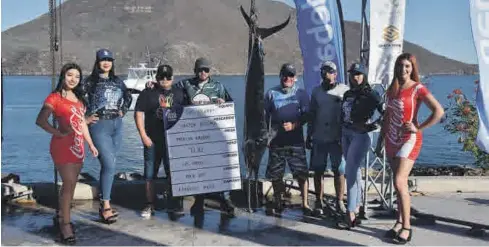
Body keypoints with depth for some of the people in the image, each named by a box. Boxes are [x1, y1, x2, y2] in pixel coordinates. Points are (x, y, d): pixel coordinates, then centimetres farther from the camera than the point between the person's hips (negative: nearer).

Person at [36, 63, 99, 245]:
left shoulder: (78, 98, 15)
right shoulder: (55, 97, -7)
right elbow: (40, 120, -15)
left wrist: (91, 144, 17)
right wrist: (59, 133, -15)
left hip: (78, 145, 7)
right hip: (63, 146, -7)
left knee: (70, 184, 13)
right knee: (69, 184, -9)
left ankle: (62, 217, 28)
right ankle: (66, 225, -1)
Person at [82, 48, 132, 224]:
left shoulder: (117, 81, 12)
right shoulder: (90, 81, -3)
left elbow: (128, 97, 26)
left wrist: (123, 111, 14)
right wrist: (84, 119, -9)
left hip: (117, 125, 5)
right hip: (99, 125, -5)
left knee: (109, 165, 10)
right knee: (109, 165, -13)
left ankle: (103, 203, 21)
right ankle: (106, 207, -6)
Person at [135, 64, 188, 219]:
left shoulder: (179, 94, 10)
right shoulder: (147, 93, 3)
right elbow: (138, 114, -1)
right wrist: (143, 136, -8)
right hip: (153, 141, -1)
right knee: (150, 175, 4)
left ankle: (174, 205, 17)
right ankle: (150, 206, 16)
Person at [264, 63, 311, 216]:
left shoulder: (301, 94, 6)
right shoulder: (271, 94, 9)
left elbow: (306, 115, 1)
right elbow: (265, 116, 11)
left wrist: (294, 125, -15)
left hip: (296, 141, -1)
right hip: (276, 141, 1)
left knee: (302, 173, -4)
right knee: (275, 175, 7)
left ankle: (305, 204, 8)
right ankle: (278, 204, 21)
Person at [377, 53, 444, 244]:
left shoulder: (418, 89, -8)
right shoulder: (392, 90, 11)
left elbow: (439, 111, -19)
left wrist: (419, 128, -15)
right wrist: (380, 141, 14)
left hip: (409, 139, -6)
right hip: (392, 140, 6)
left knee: (400, 183, -14)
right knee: (399, 183, 11)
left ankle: (407, 227, -4)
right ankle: (400, 222, 19)